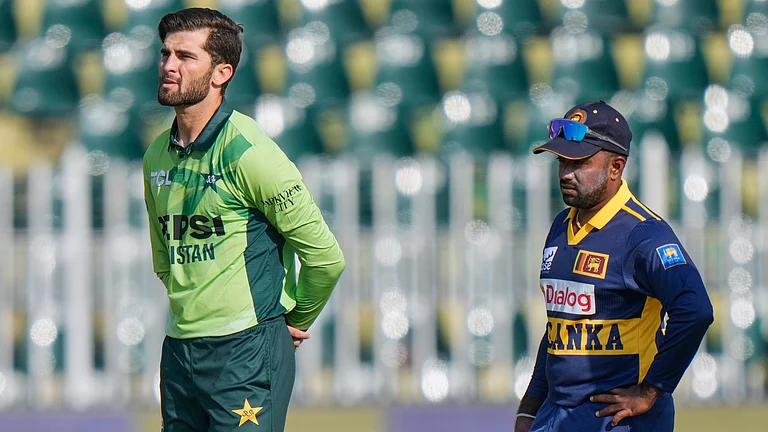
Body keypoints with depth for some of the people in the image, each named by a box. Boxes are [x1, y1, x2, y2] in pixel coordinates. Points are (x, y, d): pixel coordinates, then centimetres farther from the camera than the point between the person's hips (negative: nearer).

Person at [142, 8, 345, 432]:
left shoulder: (246, 152, -11)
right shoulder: (157, 155, 10)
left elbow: (325, 257, -7)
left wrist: (296, 321, 5)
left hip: (245, 350, -7)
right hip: (178, 349, 7)